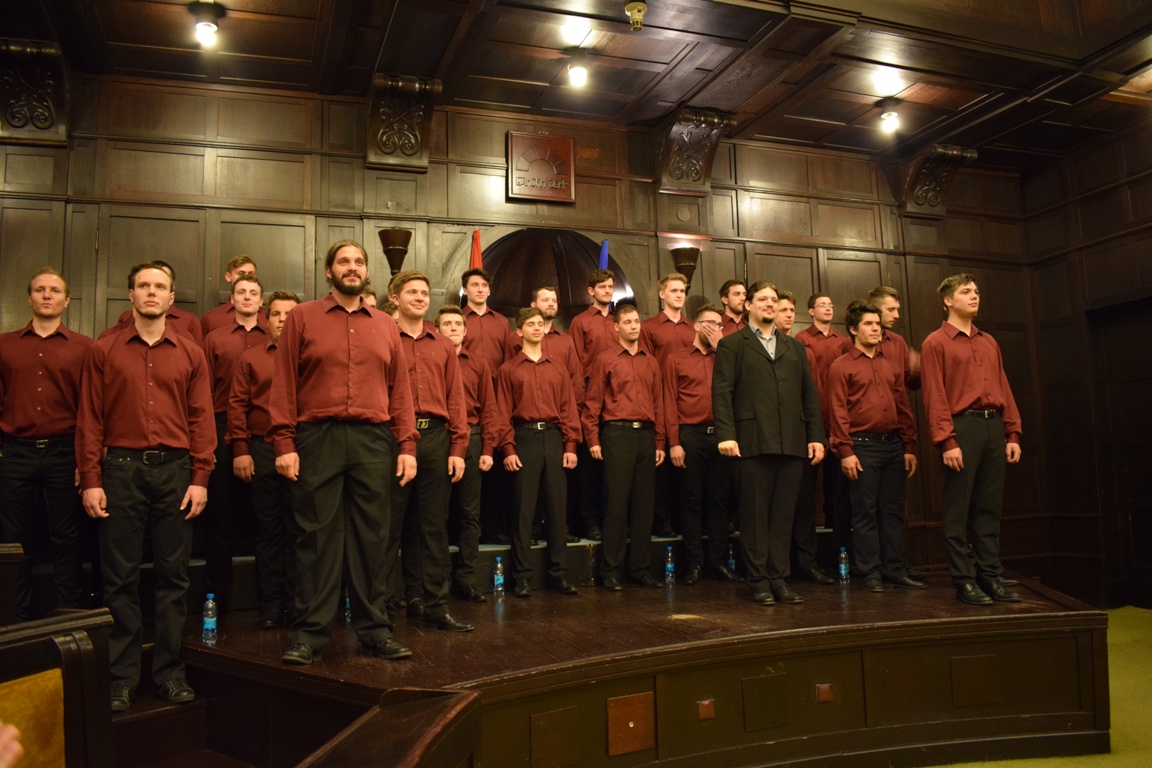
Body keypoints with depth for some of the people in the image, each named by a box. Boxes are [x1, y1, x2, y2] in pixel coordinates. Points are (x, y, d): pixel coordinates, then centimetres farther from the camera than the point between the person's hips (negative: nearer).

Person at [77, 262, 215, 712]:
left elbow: (202, 419, 5)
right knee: (120, 577, 3)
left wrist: (200, 479, -2)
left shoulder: (191, 355, 10)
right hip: (121, 469, -1)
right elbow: (89, 419, 4)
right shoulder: (104, 352, 8)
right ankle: (121, 677, 12)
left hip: (175, 470, 1)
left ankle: (169, 670, 13)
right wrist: (89, 480, -3)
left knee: (173, 575, 4)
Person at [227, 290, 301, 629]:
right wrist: (240, 450, -2)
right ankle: (271, 605, 15)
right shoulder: (250, 358, 11)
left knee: (298, 528, 3)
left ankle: (297, 602, 12)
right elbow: (237, 404, 7)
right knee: (268, 529, 7)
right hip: (262, 451, 1)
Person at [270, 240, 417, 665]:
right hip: (317, 438, -2)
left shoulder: (386, 325, 15)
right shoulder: (302, 317, 8)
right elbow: (283, 383, 3)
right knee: (317, 536, 1)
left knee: (372, 535, 6)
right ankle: (309, 632, 11)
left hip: (374, 440, 2)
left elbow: (400, 389, 12)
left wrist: (407, 445, 3)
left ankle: (374, 628, 16)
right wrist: (283, 443, -6)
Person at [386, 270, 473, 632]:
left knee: (434, 527, 7)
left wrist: (458, 448, 3)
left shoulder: (443, 347, 15)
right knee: (390, 525, 2)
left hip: (436, 439, 3)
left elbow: (455, 399, 11)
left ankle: (434, 604, 13)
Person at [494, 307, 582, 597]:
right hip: (524, 438, -3)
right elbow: (502, 412, 0)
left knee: (556, 507, 4)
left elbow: (568, 409, 10)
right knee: (523, 508, -1)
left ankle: (559, 573, 12)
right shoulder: (508, 370, 6)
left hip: (554, 438, 3)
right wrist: (508, 449, -9)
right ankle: (522, 576, 5)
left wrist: (570, 446, 0)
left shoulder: (558, 370, 15)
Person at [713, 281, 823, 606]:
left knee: (783, 515, 7)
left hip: (792, 442, 4)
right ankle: (759, 582, 9)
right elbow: (721, 393, -2)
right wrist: (726, 434, -14)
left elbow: (810, 394, 16)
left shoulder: (795, 347, 20)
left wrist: (816, 435, 7)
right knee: (755, 515, 1)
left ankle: (779, 579, 15)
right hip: (753, 442, -4)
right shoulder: (731, 344, 7)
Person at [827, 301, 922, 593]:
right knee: (865, 512, 0)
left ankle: (895, 570, 16)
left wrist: (909, 447, 9)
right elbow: (838, 413, -7)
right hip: (862, 446, -5)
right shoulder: (841, 367, -1)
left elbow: (904, 409, 15)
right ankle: (871, 573, 7)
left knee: (893, 510, 8)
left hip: (893, 445, 5)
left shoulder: (891, 366, 16)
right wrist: (845, 452, -13)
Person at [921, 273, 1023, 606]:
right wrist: (947, 441, -14)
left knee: (990, 507, 9)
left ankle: (991, 576, 16)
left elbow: (1004, 389, 15)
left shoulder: (989, 342, 19)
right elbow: (935, 397, -7)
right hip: (962, 427, -6)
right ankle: (964, 581, 5)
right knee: (958, 510, -1)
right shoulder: (935, 343, 0)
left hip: (994, 426, 6)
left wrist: (1013, 433, 8)